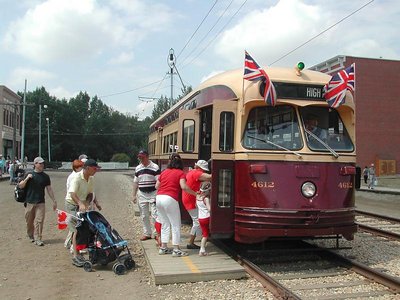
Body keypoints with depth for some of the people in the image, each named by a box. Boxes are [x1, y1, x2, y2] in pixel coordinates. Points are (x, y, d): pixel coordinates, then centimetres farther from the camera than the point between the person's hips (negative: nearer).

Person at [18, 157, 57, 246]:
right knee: (29, 221, 10)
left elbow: (49, 189, 8)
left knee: (39, 220, -7)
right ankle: (31, 235, 30)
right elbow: (20, 186, 3)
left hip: (40, 202, 0)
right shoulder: (29, 174, 4)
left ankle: (38, 239, -3)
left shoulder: (45, 176, 5)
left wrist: (54, 201, 5)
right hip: (29, 202, 0)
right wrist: (27, 178, -14)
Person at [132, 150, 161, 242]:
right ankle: (147, 233, 20)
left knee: (155, 215, -7)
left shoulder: (155, 167, -7)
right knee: (144, 216, 10)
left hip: (153, 193, -5)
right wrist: (134, 195, 12)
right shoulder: (138, 168, 9)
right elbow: (135, 182, 15)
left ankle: (157, 233, 3)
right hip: (142, 194, 5)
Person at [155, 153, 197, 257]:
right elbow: (183, 187, -14)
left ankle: (163, 247, 21)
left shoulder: (164, 172, 16)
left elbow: (156, 186, 19)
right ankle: (176, 249, 3)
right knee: (176, 225, 3)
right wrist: (195, 193, -6)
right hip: (170, 199, -6)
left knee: (165, 224, 17)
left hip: (159, 198, 6)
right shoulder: (180, 173, 0)